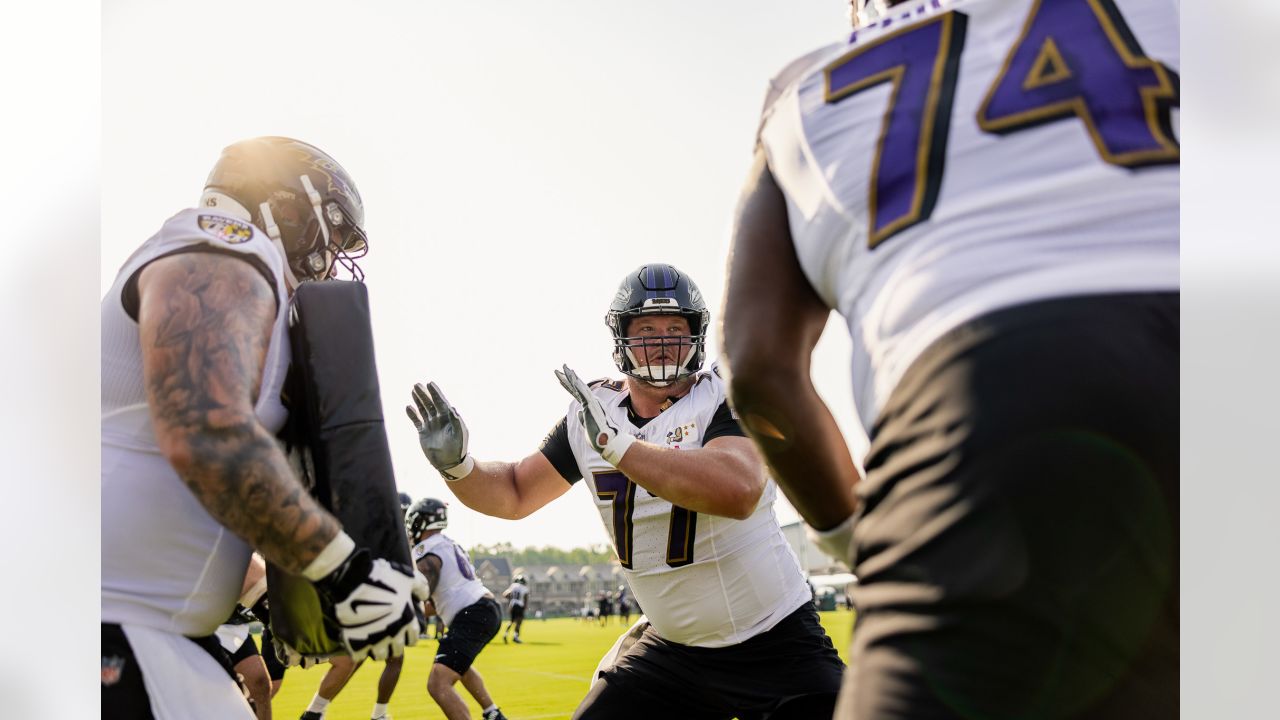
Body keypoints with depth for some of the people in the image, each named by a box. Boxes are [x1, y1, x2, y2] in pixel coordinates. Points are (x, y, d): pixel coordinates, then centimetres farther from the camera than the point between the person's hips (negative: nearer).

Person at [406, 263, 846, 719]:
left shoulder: (726, 401, -16)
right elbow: (515, 494, 12)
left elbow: (737, 492, -36)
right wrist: (455, 465, -11)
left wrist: (616, 445, -34)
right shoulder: (592, 415, 1)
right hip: (673, 650, 5)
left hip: (774, 643, -4)